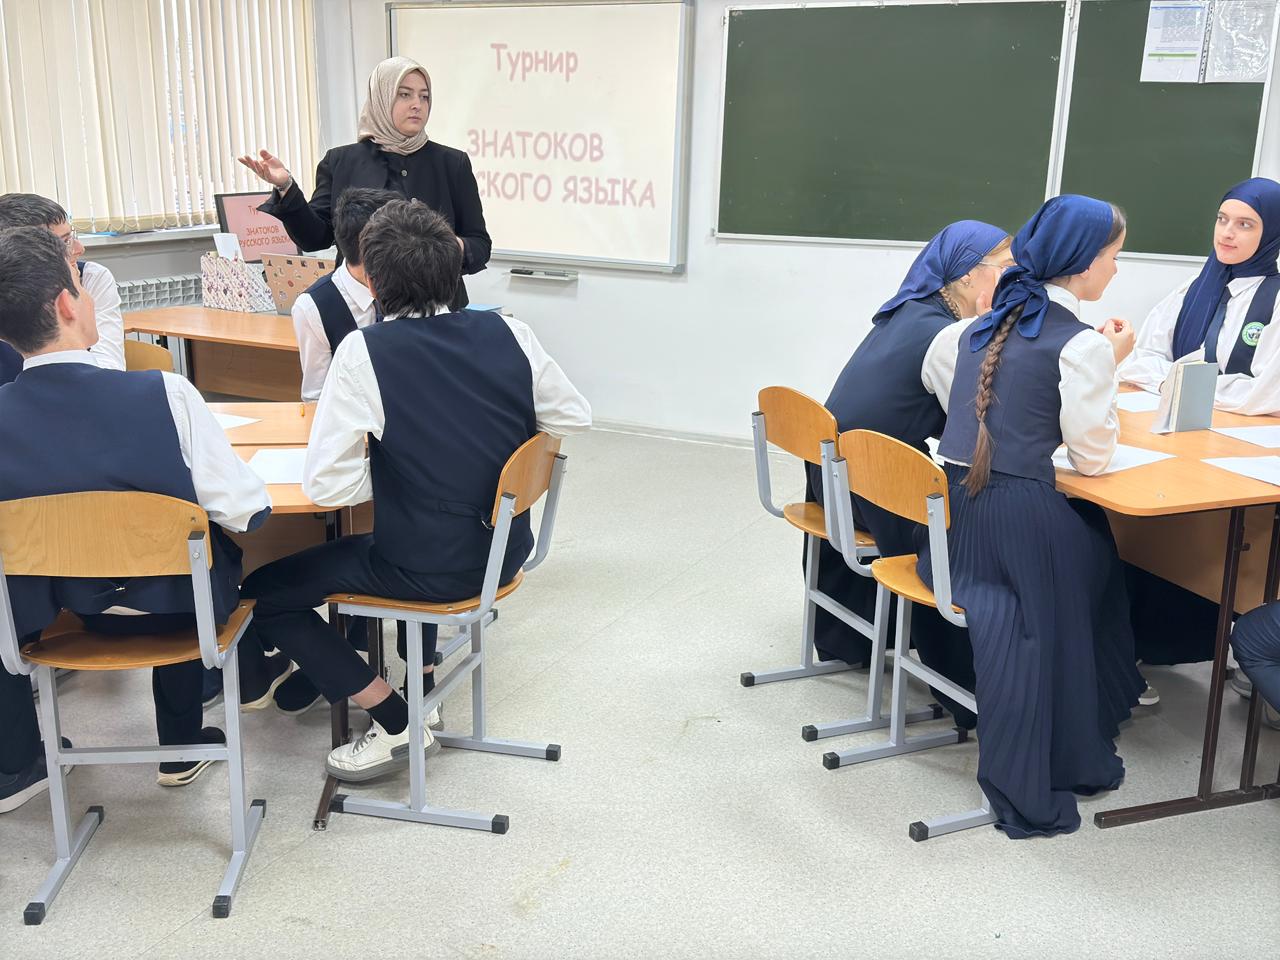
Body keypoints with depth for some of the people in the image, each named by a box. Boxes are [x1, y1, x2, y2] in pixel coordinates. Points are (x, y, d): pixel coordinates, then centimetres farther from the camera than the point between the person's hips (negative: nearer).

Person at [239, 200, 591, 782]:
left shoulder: (365, 352, -17)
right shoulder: (507, 333, -5)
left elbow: (325, 485, -18)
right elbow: (574, 417, 5)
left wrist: (385, 470, 0)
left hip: (426, 569, -6)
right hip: (505, 550, 7)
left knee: (265, 596, 9)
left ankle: (397, 723, 6)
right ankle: (422, 686, 41)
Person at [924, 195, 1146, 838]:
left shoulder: (990, 323, 12)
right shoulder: (1080, 344, -10)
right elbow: (1092, 456, -4)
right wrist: (1109, 365, 5)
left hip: (947, 508, 7)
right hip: (1014, 519, -7)